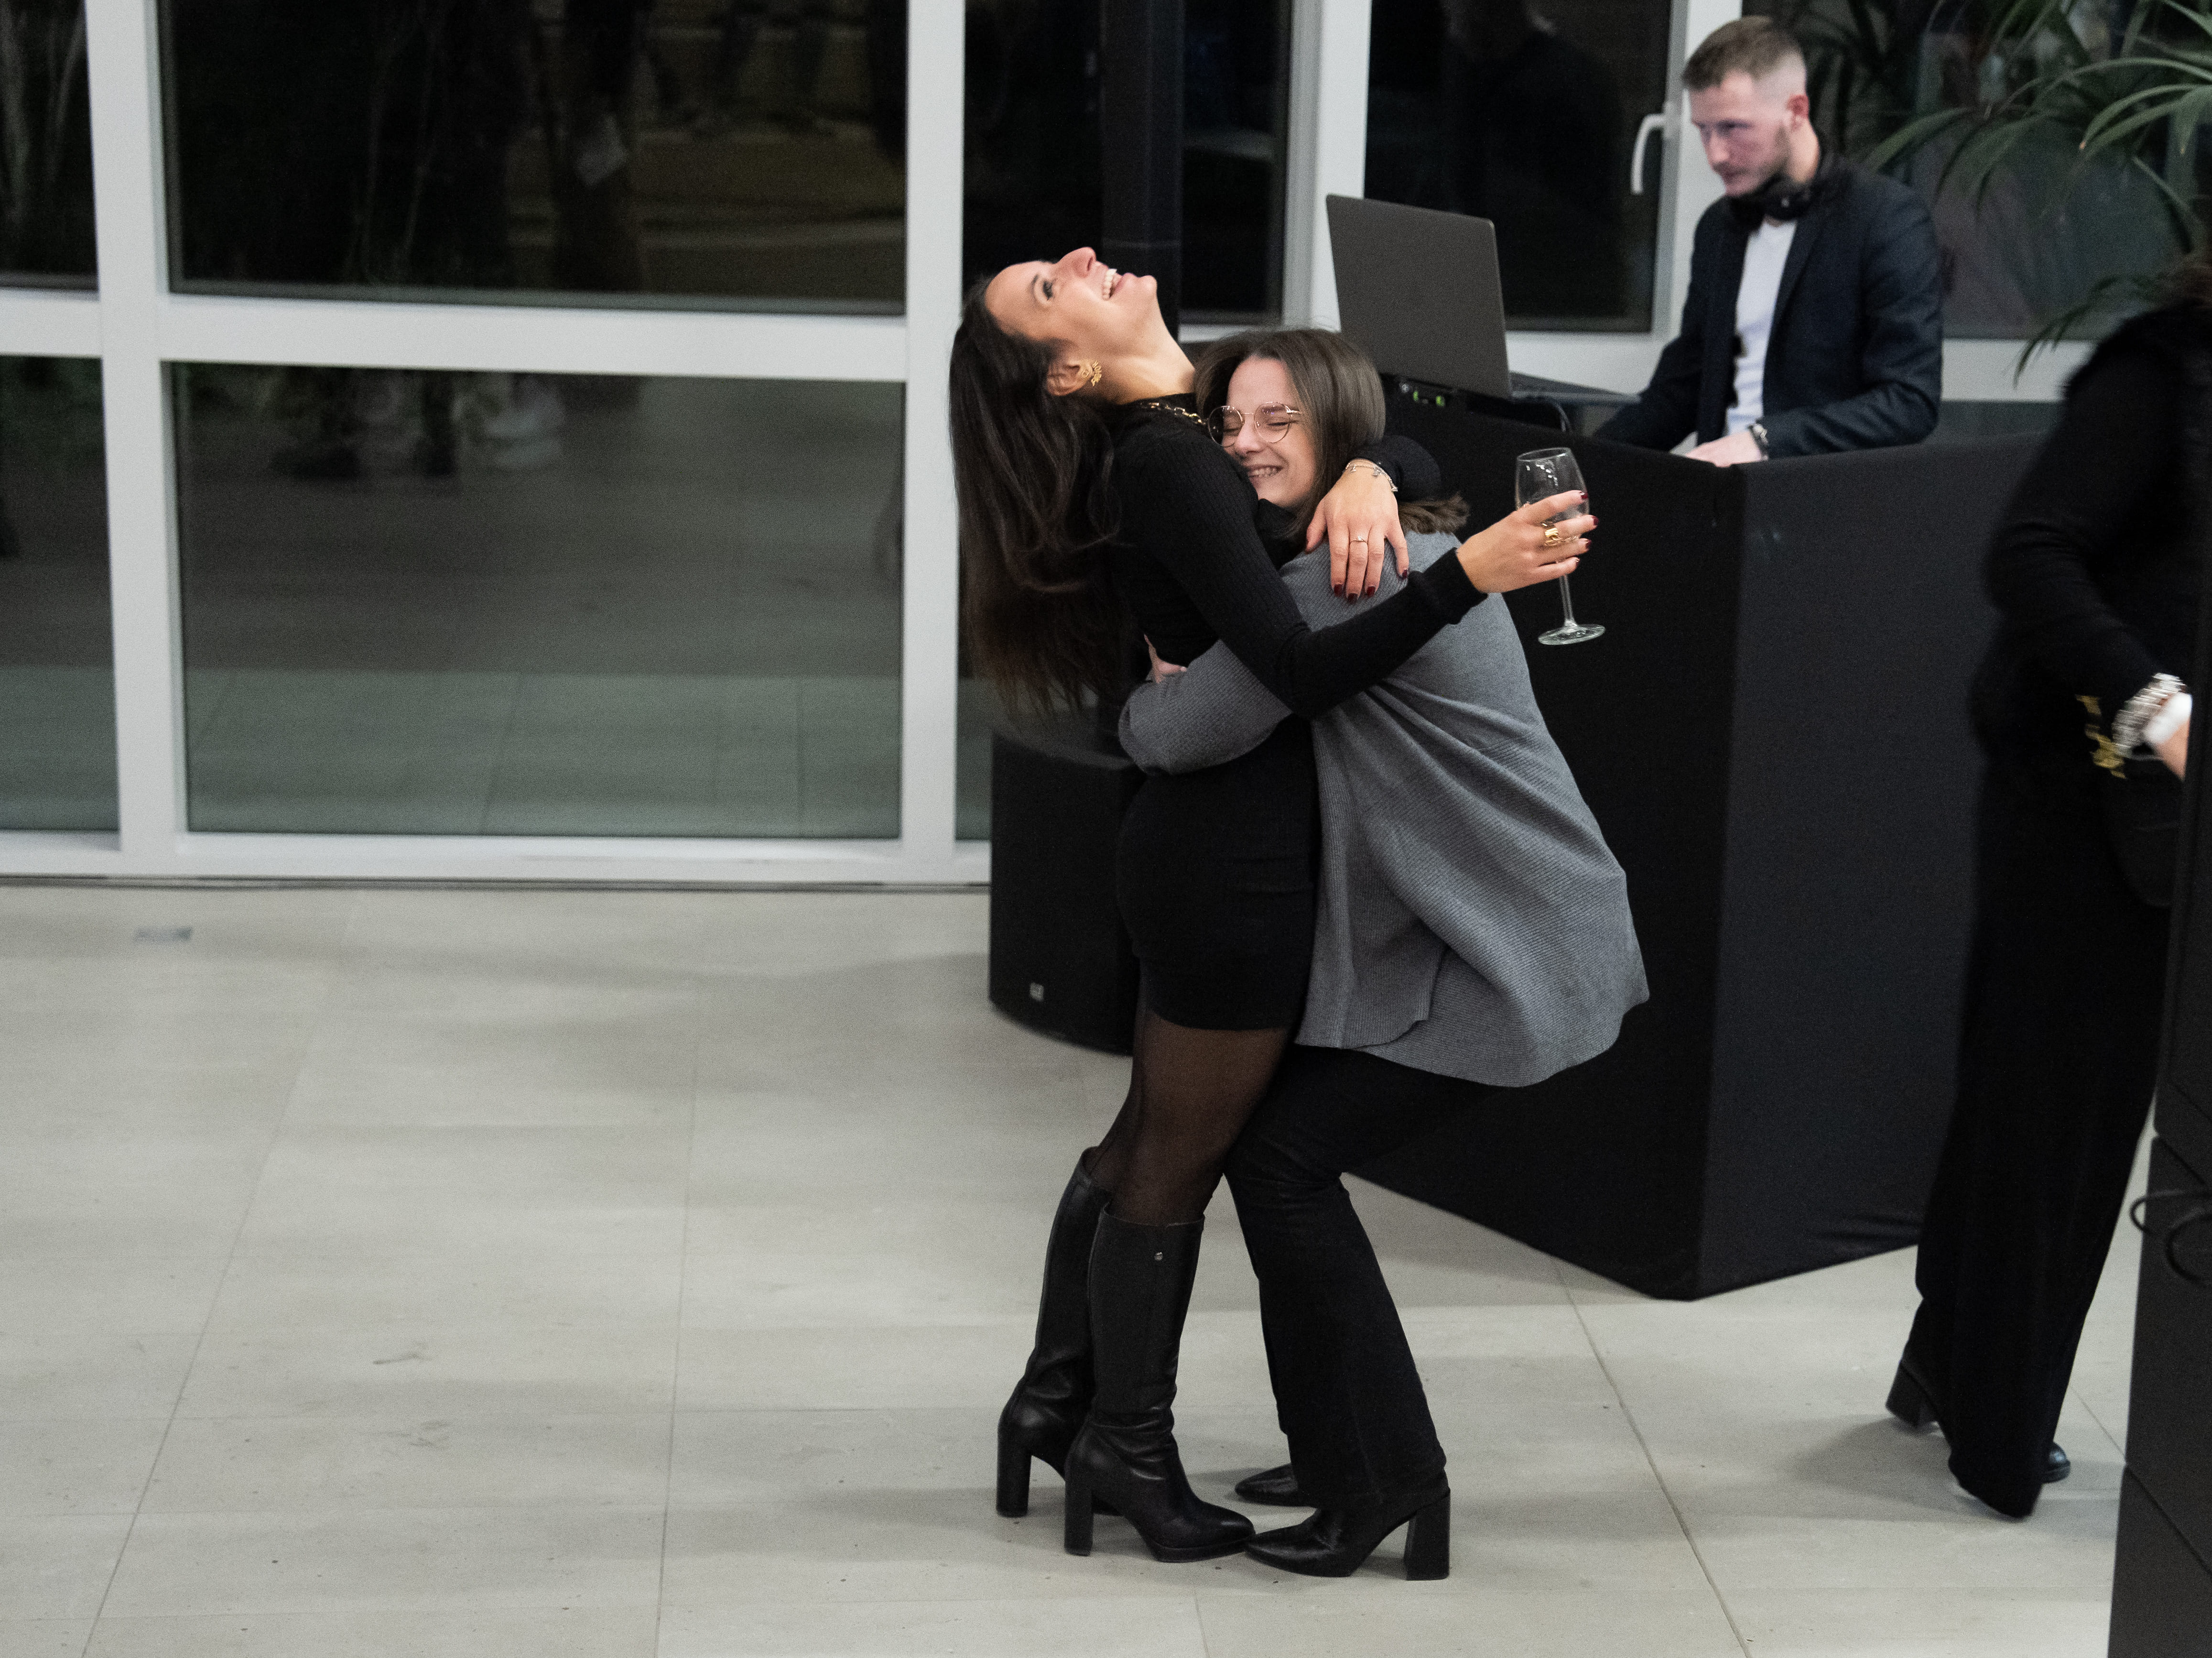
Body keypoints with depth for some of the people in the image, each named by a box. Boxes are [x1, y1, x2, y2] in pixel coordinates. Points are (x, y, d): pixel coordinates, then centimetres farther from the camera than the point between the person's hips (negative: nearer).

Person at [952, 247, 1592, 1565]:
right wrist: (1465, 577, -35)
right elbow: (1300, 669, -28)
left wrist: (1365, 476, -8)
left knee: (1152, 1135, 21)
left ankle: (1061, 1396, 35)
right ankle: (1127, 1444, 22)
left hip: (1203, 847, 9)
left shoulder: (1182, 437, 7)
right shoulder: (1165, 465, -21)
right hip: (1237, 861, -9)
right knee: (1180, 1157, 6)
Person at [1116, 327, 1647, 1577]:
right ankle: (1351, 1452, 23)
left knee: (1282, 1157, -8)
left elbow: (1182, 732, -25)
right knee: (1281, 1138, 11)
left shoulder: (1345, 577, -21)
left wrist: (1145, 698, -4)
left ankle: (1384, 1477, 3)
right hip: (1449, 936, 10)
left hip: (1507, 959, -10)